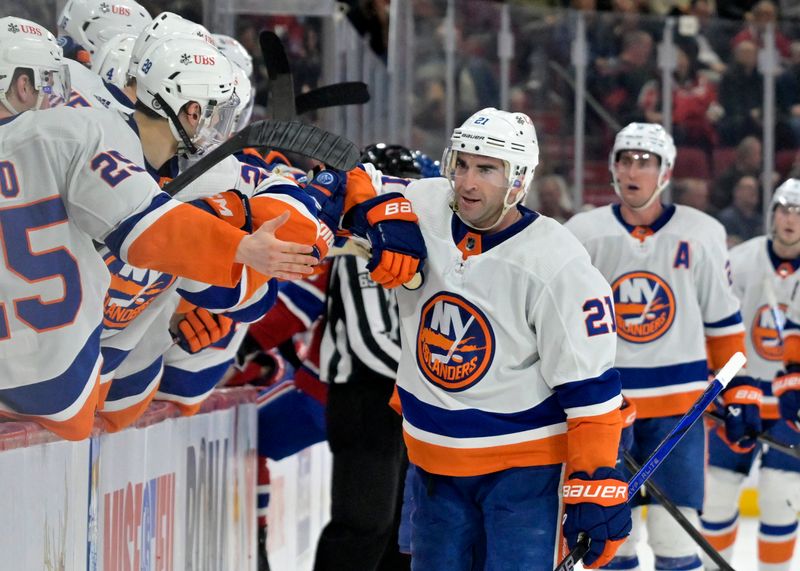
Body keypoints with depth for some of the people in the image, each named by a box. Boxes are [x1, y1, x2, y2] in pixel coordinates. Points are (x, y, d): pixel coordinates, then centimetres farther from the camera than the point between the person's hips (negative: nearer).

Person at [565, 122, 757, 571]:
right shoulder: (583, 234, 0)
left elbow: (723, 320, 7)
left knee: (675, 535, -6)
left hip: (678, 403, -1)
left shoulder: (701, 234, -1)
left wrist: (739, 391, 5)